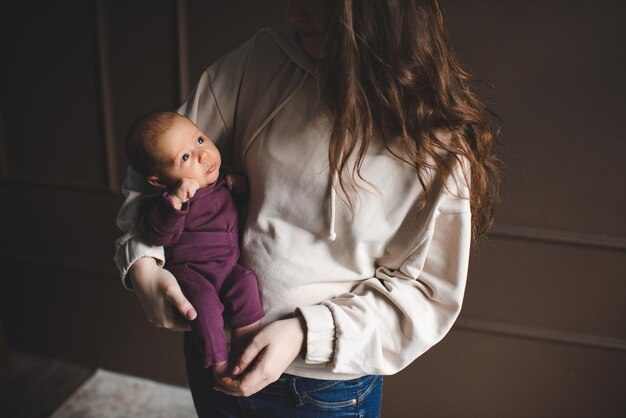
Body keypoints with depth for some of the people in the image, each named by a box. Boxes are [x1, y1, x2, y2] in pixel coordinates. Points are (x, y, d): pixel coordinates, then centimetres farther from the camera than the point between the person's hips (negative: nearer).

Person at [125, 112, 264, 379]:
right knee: (204, 301, -28)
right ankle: (219, 362, -11)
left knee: (246, 282, -21)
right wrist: (175, 201, -43)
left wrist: (238, 184, 3)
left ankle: (244, 344, -7)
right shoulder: (167, 201, -15)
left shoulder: (221, 180, 6)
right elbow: (158, 236, -31)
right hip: (190, 271, -5)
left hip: (229, 266, 5)